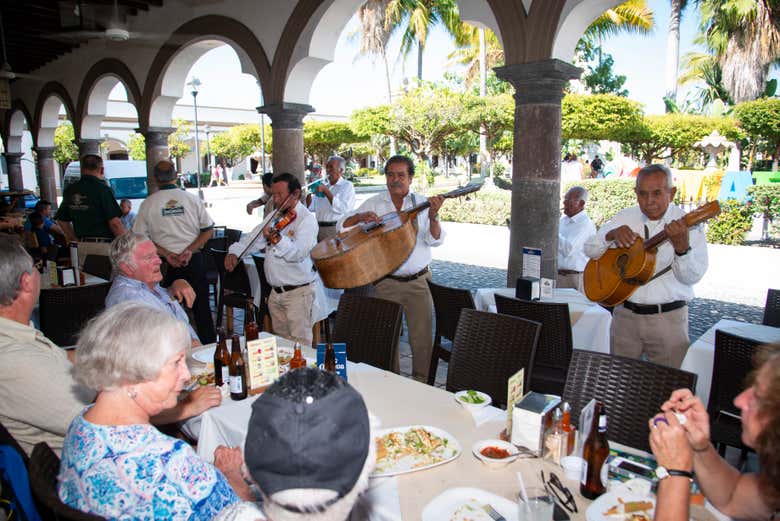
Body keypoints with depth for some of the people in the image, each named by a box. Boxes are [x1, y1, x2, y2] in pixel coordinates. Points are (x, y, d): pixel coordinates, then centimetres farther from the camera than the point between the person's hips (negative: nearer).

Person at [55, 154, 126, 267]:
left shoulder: (70, 191, 10)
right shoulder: (102, 189, -11)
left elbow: (62, 221, 16)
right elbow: (114, 222, -16)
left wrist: (77, 241, 21)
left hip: (82, 245, 7)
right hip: (103, 245, -7)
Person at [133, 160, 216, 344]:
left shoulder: (147, 204, 0)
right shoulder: (192, 199, -1)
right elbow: (209, 230, -3)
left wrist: (166, 254, -7)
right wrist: (190, 250, -8)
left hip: (166, 265, 0)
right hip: (195, 261, 0)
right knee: (201, 307, 9)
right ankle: (209, 346, 15)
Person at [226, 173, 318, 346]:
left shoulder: (307, 219, -11)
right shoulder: (275, 217, 14)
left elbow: (298, 253, -25)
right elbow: (253, 237, 14)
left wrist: (277, 238, -40)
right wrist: (235, 251, -3)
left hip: (298, 291, -8)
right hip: (276, 291, 8)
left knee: (300, 343, -4)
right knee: (280, 339, 17)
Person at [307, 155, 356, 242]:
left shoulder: (347, 186, -1)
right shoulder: (323, 185, 17)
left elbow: (342, 208, -17)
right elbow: (311, 207, 15)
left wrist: (326, 191, -16)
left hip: (336, 230, -5)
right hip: (319, 228, 5)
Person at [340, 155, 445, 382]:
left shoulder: (422, 203, 2)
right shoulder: (374, 203, 4)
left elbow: (435, 240, -5)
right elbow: (342, 227, 2)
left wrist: (433, 217, -23)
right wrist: (360, 217, -18)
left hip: (419, 281, 0)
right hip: (386, 283, 1)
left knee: (423, 337, 5)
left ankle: (423, 384, 24)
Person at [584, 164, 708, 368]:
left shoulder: (687, 224, -7)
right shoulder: (625, 218, 3)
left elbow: (692, 277, -14)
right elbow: (589, 249, 4)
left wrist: (682, 246, -32)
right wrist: (611, 235, -15)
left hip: (668, 318, -3)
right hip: (625, 313, 3)